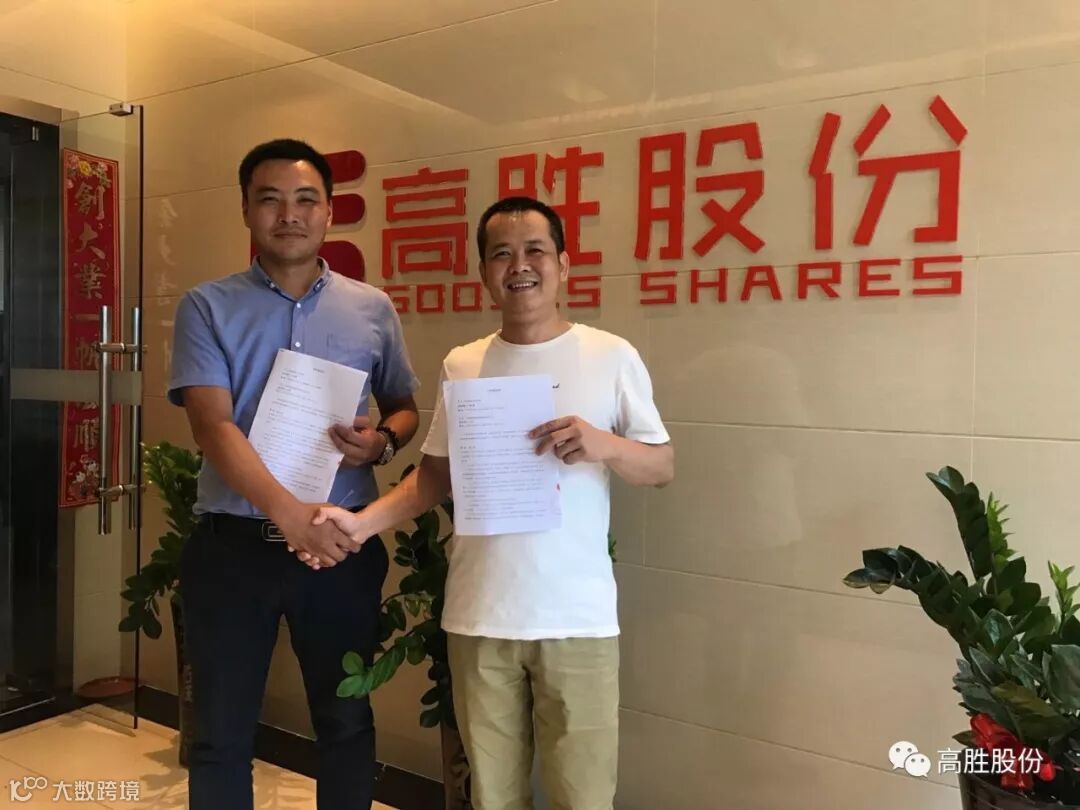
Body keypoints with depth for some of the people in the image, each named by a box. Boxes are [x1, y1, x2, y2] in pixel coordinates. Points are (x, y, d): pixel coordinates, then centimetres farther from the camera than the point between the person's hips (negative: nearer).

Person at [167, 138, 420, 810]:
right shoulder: (208, 307, -1)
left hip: (344, 543, 1)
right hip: (234, 544, -1)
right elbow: (212, 426, -12)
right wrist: (287, 512, -25)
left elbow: (406, 408, 13)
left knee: (347, 721, 15)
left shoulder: (372, 309, 5)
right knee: (222, 731, 13)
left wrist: (381, 442, -11)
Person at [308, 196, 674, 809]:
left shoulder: (611, 356, -2)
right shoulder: (462, 365, 6)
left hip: (578, 618, -2)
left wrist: (604, 444, -18)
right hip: (479, 617, 3)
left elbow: (663, 467, 2)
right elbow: (436, 476, 9)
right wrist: (361, 523, -5)